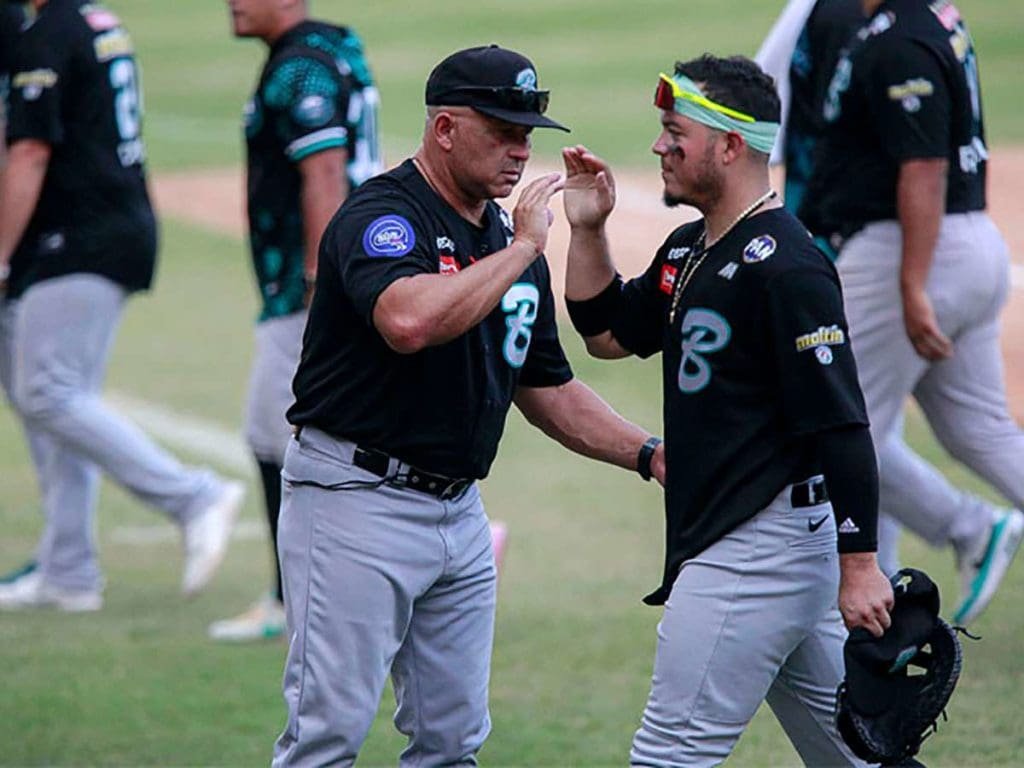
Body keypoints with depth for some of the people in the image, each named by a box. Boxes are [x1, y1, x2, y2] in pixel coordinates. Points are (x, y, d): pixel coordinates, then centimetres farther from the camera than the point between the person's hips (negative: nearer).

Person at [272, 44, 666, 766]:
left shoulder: (508, 240, 13)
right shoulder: (382, 214, -13)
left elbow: (548, 388, 21)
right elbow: (411, 320, -35)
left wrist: (649, 454, 9)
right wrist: (521, 250, -23)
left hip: (459, 510, 8)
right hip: (356, 497, -8)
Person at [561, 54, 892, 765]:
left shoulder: (784, 267, -18)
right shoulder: (691, 250, 12)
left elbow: (843, 425, -21)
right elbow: (608, 333, 25)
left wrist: (860, 565, -23)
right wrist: (587, 228, 11)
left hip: (763, 546, -10)